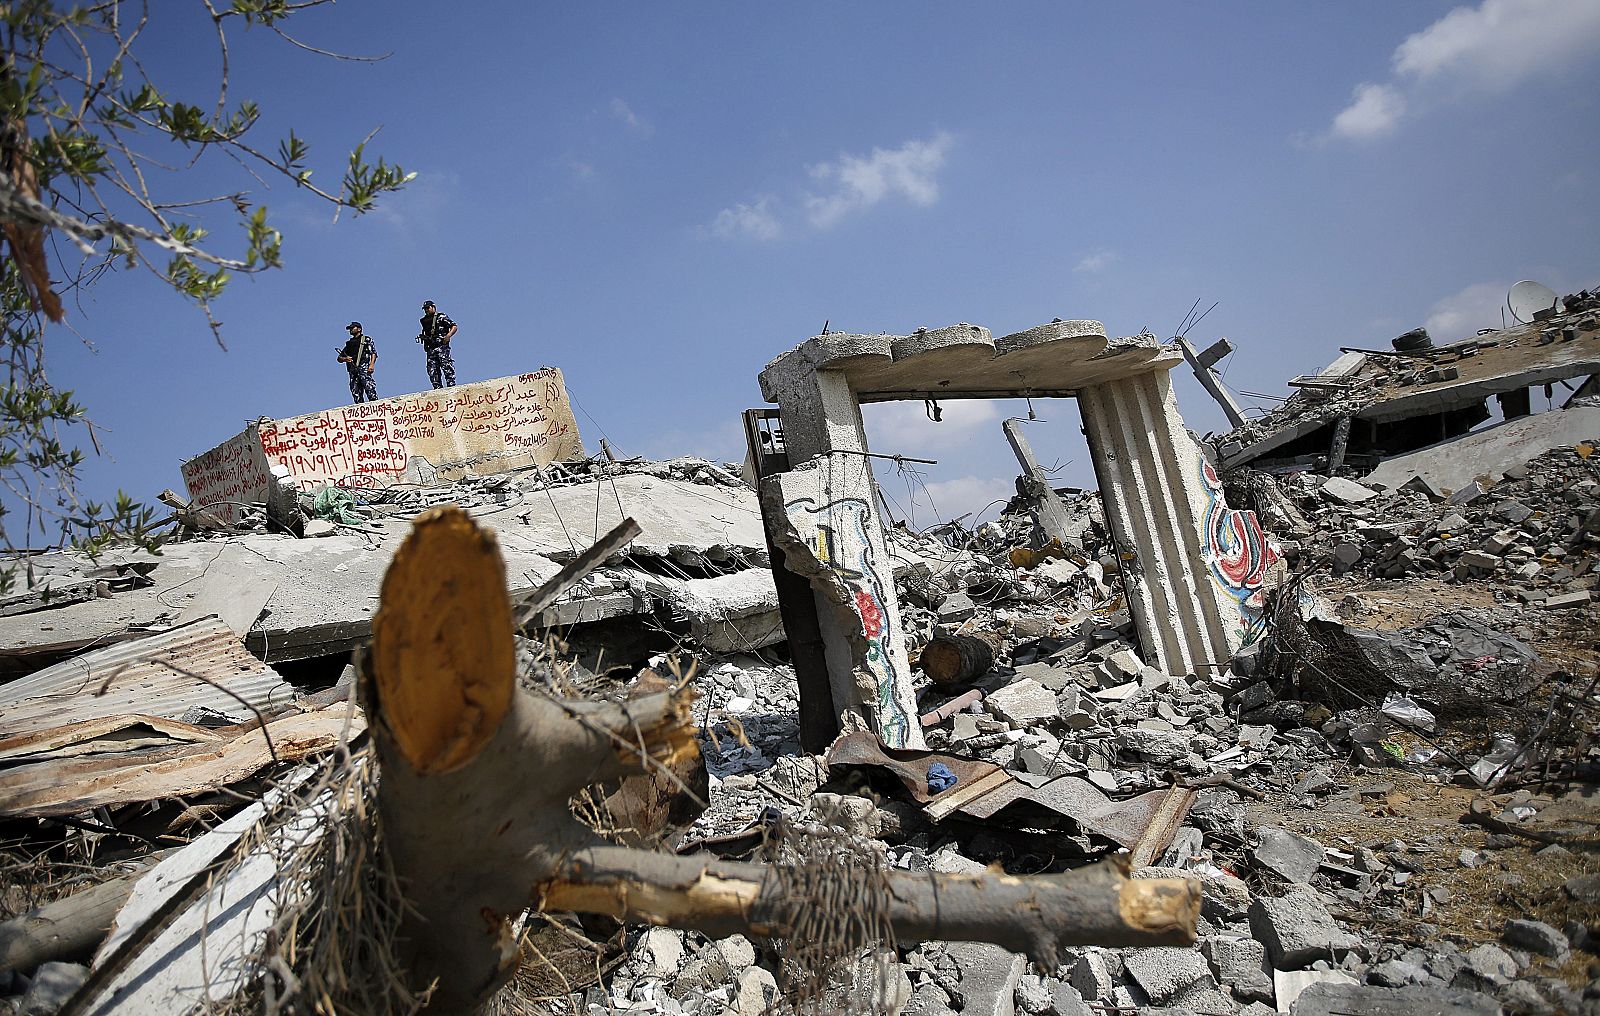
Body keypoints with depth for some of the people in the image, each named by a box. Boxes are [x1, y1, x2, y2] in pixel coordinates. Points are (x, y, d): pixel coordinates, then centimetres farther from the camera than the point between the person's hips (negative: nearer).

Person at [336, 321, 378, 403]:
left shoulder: (366, 339, 14)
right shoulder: (349, 343, 28)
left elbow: (374, 353, 2)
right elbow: (339, 358, 27)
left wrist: (372, 364, -14)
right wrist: (345, 359, 2)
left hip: (364, 367, -5)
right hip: (353, 370, 5)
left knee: (369, 387, -23)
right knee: (355, 392, -5)